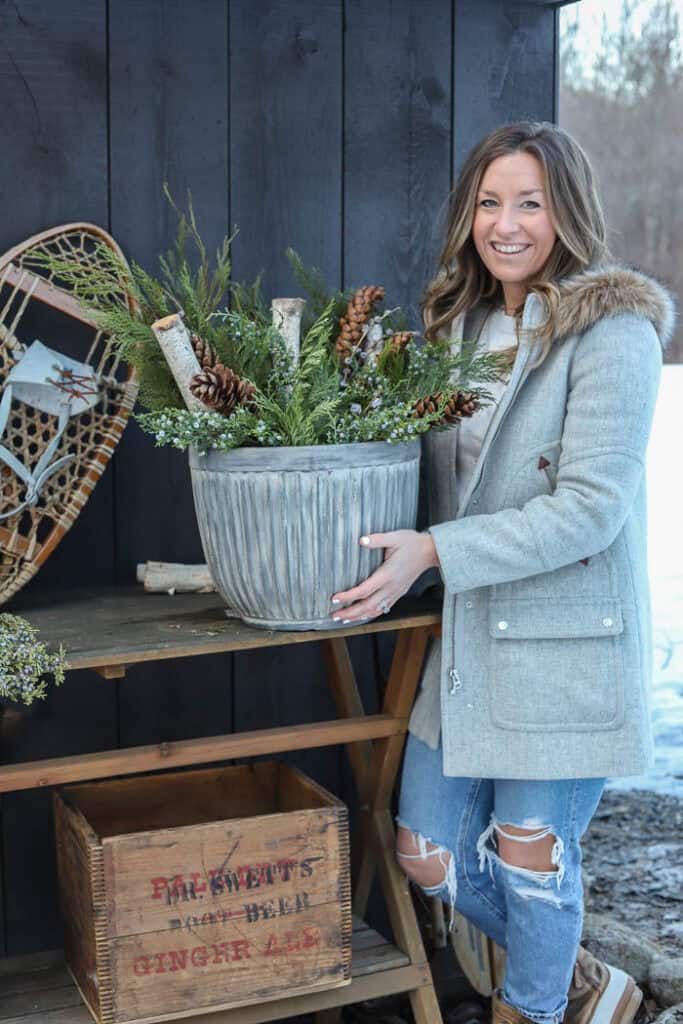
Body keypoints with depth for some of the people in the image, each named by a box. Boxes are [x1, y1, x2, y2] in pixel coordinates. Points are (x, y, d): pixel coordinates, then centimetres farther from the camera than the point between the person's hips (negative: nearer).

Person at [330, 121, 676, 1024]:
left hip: (567, 645, -7)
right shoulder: (458, 323, 10)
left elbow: (590, 507, -19)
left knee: (531, 855, 6)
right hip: (467, 641, 7)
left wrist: (434, 552, -24)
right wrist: (391, 565, -4)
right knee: (429, 855, 12)